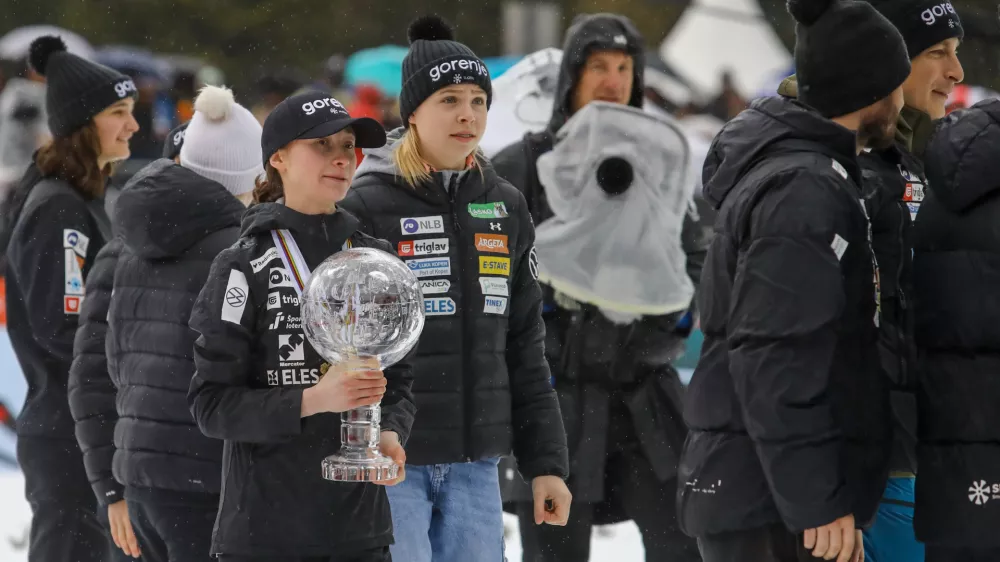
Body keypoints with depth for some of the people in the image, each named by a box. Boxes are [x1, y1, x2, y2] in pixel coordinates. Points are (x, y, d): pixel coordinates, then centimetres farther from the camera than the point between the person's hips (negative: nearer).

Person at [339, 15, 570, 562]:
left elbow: (524, 347, 15)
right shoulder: (365, 208, -6)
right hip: (388, 464, -5)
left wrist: (545, 461, 12)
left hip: (475, 464, 5)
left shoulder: (505, 208, 11)